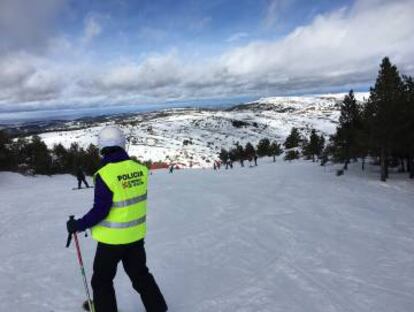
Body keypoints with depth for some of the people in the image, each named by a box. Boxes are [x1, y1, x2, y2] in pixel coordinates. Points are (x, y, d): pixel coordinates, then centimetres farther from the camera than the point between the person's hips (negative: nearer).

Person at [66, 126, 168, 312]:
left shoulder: (105, 174, -22)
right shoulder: (139, 169, -7)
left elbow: (100, 211, -20)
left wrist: (79, 225, -7)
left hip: (112, 238, -5)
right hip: (136, 235, 5)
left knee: (102, 281, 18)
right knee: (140, 275, 23)